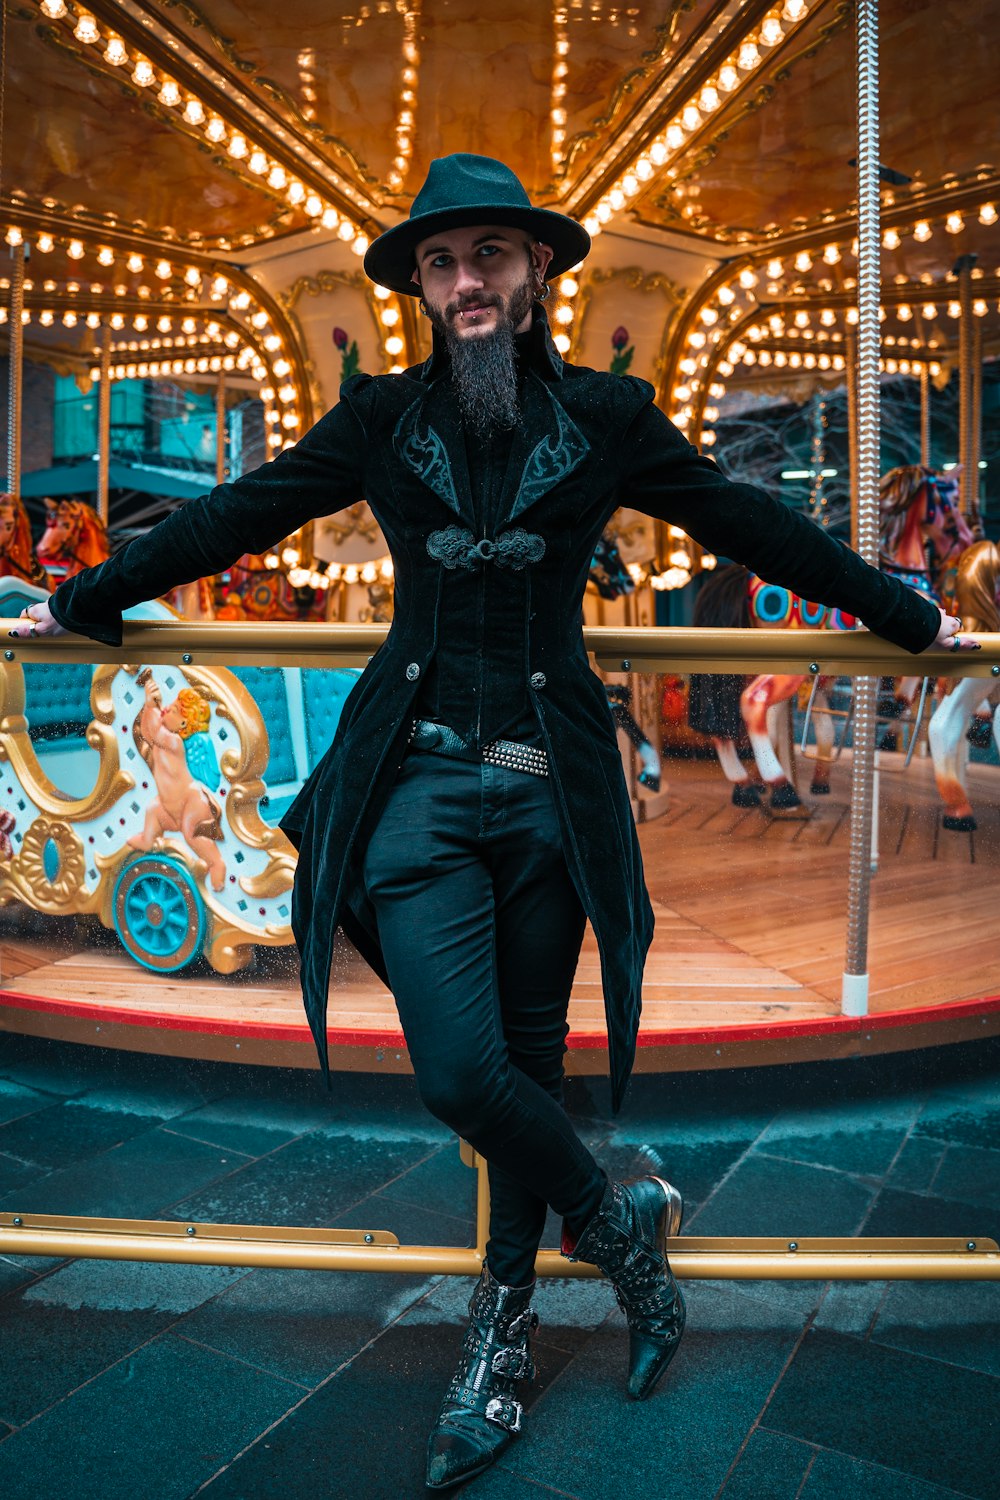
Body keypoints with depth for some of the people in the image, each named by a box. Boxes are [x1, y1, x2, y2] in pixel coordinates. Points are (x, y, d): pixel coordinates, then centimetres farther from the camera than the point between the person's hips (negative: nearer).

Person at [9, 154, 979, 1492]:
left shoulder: (605, 417, 6)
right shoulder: (382, 417, 7)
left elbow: (755, 528, 13)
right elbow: (234, 518, 15)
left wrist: (909, 617, 20)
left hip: (550, 789, 0)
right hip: (418, 781, 0)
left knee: (527, 1066, 10)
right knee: (461, 1073, -10)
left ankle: (502, 1333, 35)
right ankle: (621, 1221, 23)